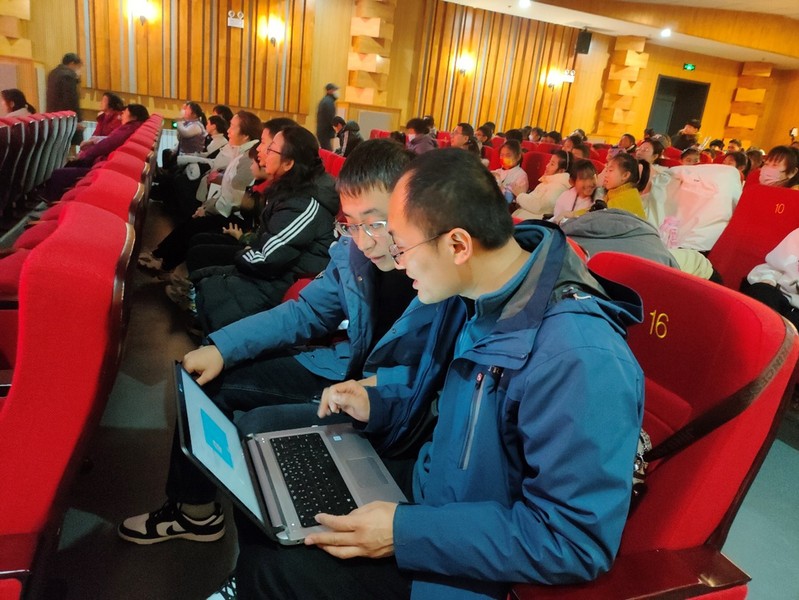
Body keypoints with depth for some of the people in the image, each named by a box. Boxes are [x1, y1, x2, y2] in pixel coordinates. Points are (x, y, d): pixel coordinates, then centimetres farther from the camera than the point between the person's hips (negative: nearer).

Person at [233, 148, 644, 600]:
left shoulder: (580, 359, -33)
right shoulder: (476, 292, -5)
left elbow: (576, 542, -28)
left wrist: (409, 531, -28)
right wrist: (377, 405, 0)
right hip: (433, 491, 8)